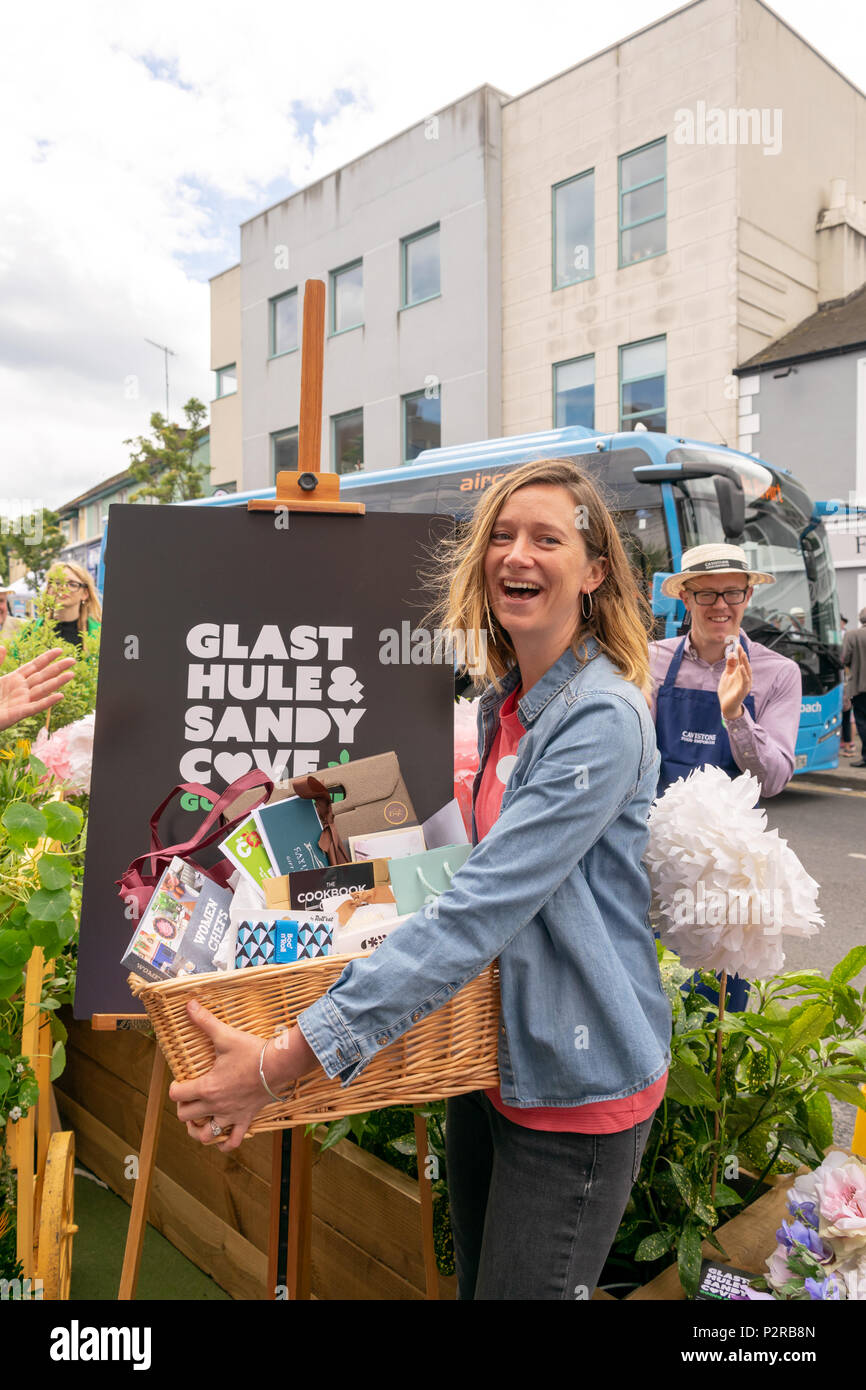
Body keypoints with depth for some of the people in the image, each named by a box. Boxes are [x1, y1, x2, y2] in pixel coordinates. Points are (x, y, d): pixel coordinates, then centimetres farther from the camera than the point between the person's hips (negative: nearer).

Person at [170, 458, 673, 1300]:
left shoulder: (604, 719, -23)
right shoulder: (499, 702, 5)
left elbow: (481, 910, -31)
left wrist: (288, 1060, -32)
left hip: (577, 1085, -8)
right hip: (495, 1061, 8)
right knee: (473, 1277, 23)